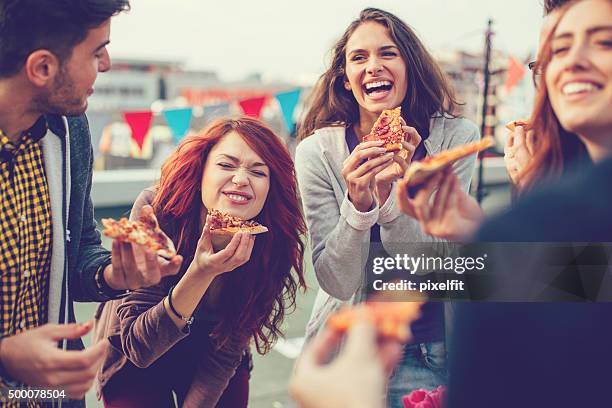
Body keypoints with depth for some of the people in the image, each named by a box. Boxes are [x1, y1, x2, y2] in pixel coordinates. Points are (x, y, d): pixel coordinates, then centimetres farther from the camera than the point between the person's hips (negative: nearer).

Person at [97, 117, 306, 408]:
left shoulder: (274, 243, -25)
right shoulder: (155, 211, -31)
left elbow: (224, 354, -15)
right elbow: (137, 347, -33)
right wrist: (200, 274, -45)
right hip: (136, 364, -2)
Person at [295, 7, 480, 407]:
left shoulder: (456, 137, -12)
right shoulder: (317, 151, -13)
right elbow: (338, 283, -15)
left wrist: (388, 190, -31)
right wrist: (357, 201, -30)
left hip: (426, 351, 0)